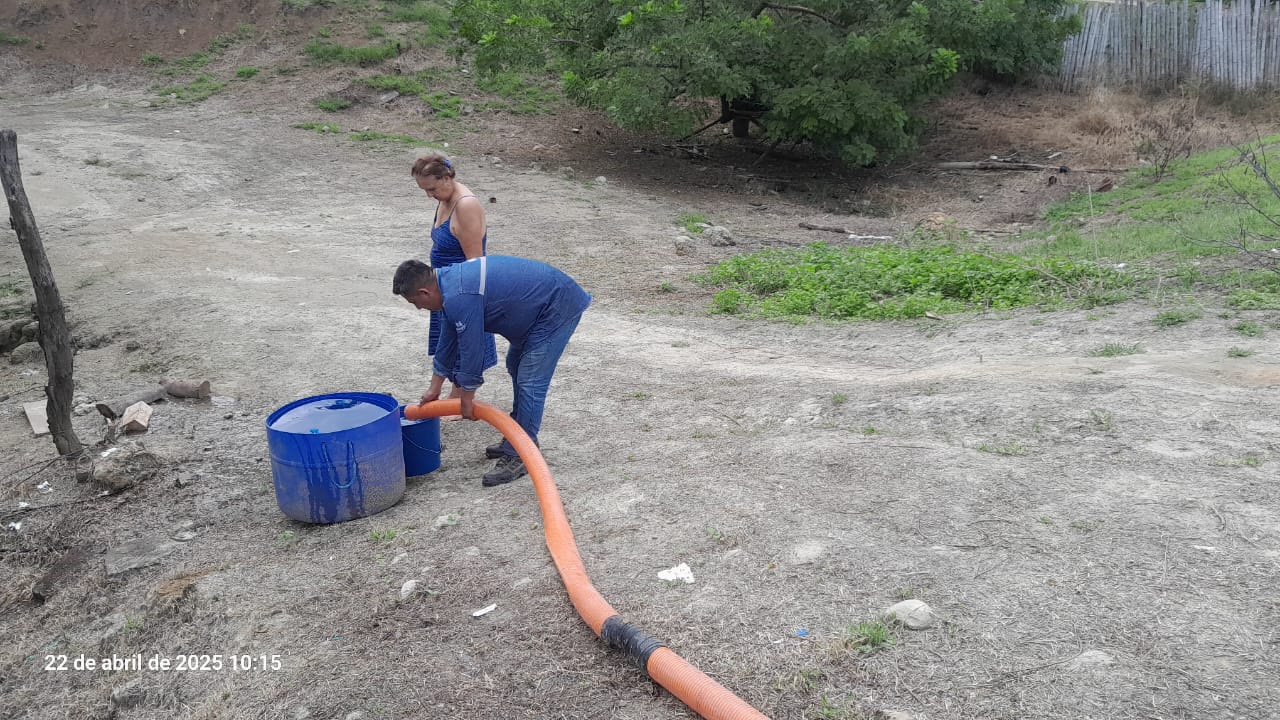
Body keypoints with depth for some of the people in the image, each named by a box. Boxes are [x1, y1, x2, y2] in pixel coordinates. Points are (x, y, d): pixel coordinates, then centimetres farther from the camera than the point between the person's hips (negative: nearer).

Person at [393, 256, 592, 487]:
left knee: (530, 380, -12)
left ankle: (518, 456, -4)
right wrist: (434, 389, 24)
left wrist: (466, 401, -6)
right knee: (517, 366, 21)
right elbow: (447, 343, 17)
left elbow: (471, 351, -20)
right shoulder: (448, 280, 6)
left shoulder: (460, 298, -27)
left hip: (558, 307, -11)